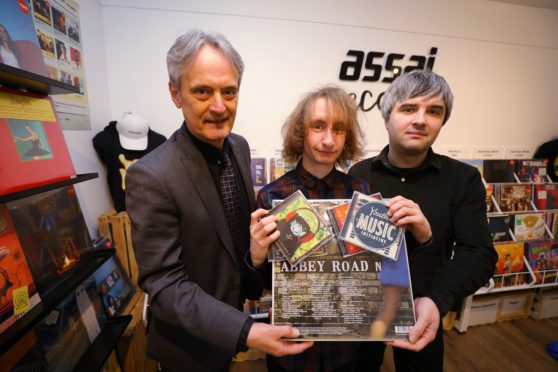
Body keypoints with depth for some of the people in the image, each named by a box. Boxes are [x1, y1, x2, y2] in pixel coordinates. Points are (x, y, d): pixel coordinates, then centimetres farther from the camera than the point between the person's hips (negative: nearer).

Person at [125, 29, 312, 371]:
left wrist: (258, 278, 6)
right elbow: (163, 284, -25)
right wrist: (245, 332, -32)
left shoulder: (240, 147, -8)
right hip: (191, 342, -5)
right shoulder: (151, 177, -30)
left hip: (237, 305, 6)